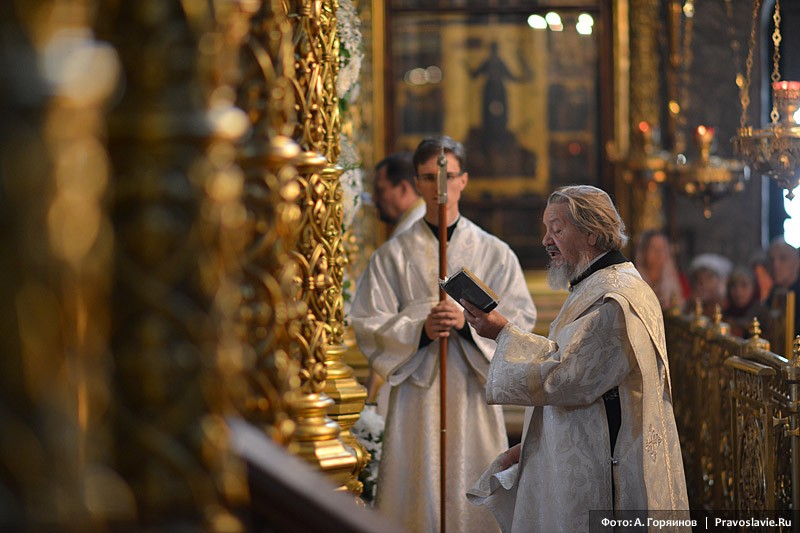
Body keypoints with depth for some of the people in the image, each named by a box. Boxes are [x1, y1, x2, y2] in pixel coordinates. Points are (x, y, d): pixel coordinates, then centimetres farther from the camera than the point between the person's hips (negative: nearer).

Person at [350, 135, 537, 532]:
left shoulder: (494, 253, 7)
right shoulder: (392, 255, 6)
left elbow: (520, 319, 2)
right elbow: (368, 325, 1)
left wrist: (469, 323, -15)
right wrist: (419, 330, -16)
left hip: (473, 391, 0)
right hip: (415, 390, 0)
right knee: (417, 492, -3)